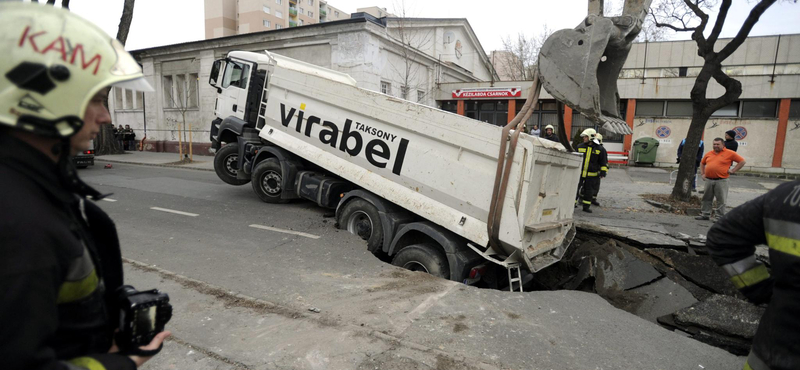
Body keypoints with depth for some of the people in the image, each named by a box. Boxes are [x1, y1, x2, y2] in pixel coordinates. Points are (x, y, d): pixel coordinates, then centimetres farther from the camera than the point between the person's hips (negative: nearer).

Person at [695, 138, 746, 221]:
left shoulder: (730, 153, 0)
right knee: (706, 198, 10)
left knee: (721, 200, 0)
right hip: (708, 180, 5)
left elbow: (742, 161, 2)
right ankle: (705, 215, 19)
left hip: (721, 180, -5)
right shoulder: (709, 154, 13)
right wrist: (703, 173, 15)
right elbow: (702, 163, 27)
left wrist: (733, 171, -5)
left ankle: (720, 217, 7)